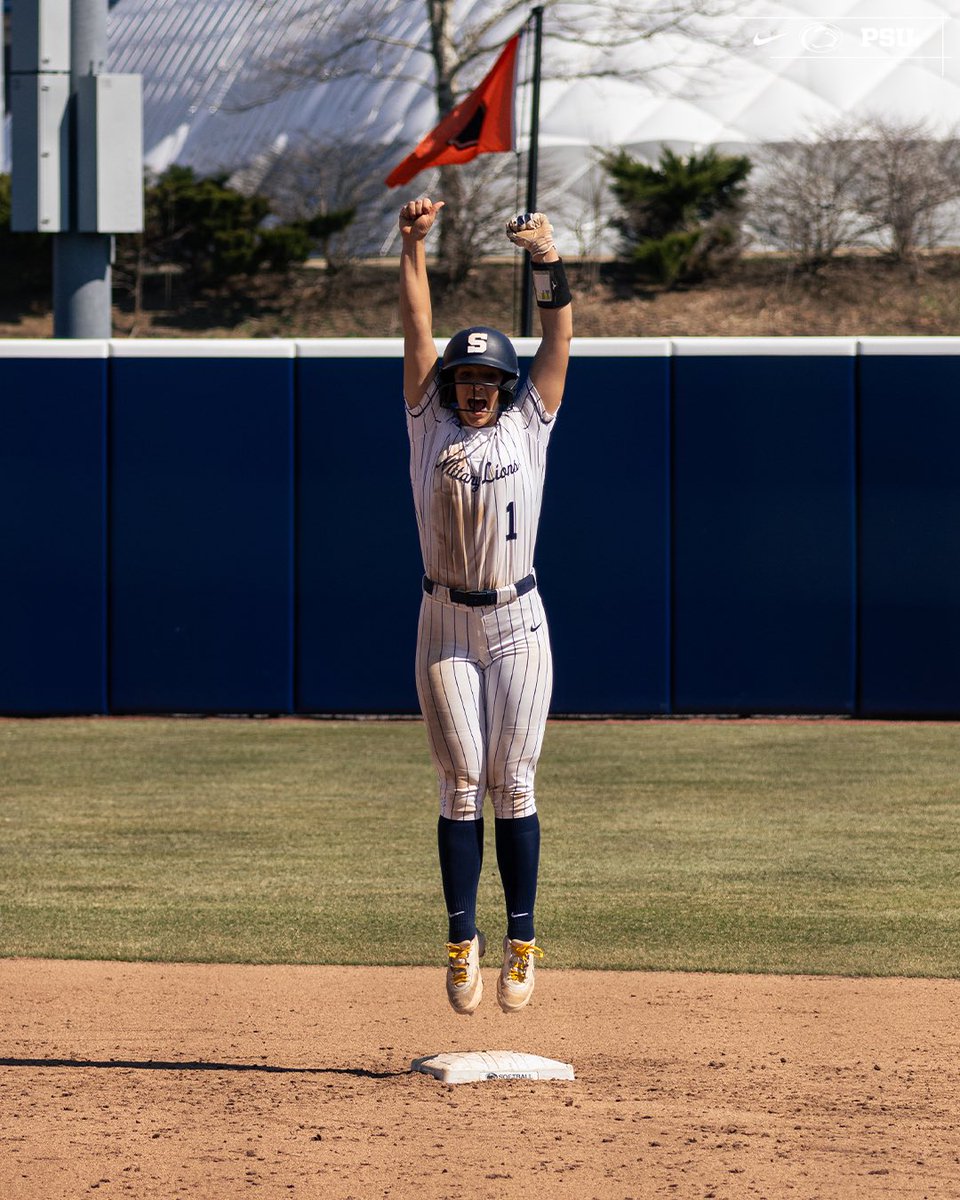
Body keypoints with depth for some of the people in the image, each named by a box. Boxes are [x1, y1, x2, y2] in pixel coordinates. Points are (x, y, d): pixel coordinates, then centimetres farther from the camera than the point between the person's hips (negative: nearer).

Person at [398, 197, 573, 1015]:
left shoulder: (527, 426, 5)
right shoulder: (430, 426, 5)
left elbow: (559, 336, -3)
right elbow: (418, 327, -3)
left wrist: (549, 259, -16)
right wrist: (413, 245, -12)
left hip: (518, 623, 0)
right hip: (446, 623, 0)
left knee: (514, 786, -1)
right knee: (462, 786, -1)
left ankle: (522, 943, 3)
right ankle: (463, 942, 2)